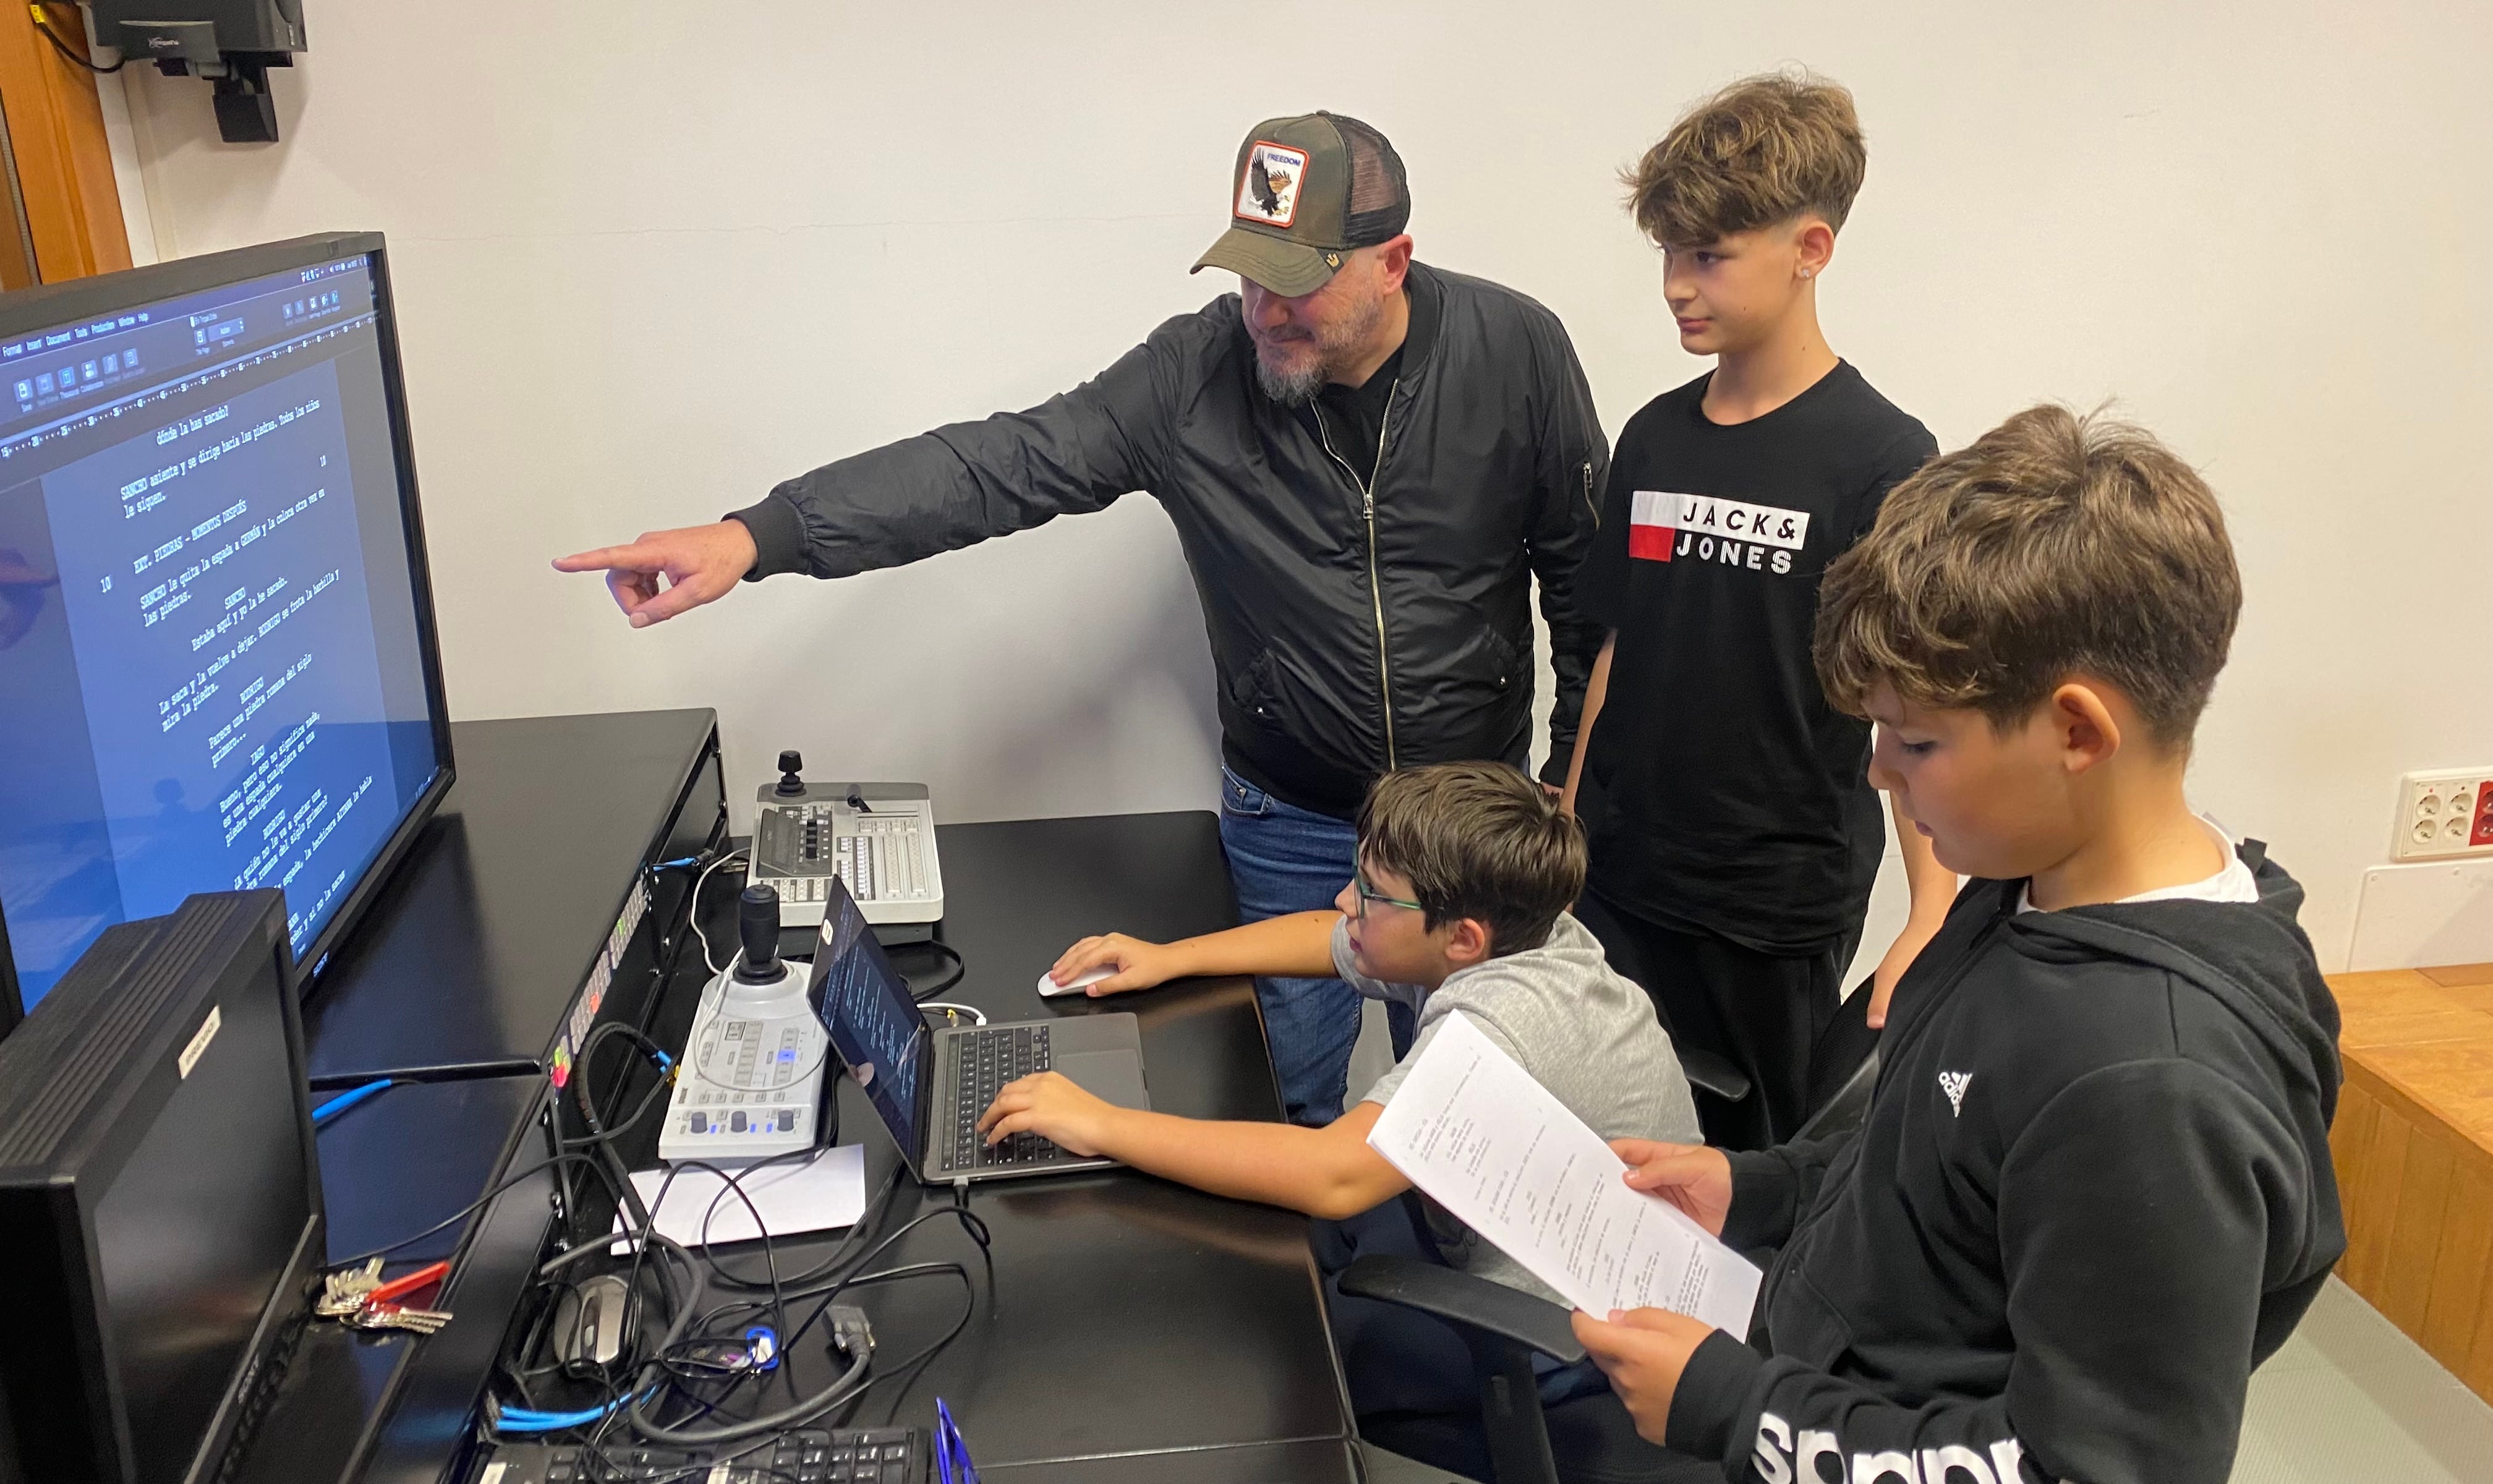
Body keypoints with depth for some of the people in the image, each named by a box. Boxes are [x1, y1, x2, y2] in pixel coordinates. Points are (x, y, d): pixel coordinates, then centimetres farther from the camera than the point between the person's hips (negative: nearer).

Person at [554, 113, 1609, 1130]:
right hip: (1290, 822, 0)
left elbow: (1586, 576, -4)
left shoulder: (1516, 351, -14)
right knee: (1292, 1100, 15)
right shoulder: (1195, 373, -15)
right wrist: (755, 536, -33)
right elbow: (1002, 466, -22)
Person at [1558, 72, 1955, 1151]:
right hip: (1614, 882, 5)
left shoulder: (1881, 458, -12)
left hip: (1779, 910, -4)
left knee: (1755, 1161, 12)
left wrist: (1930, 925, -18)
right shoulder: (1655, 436, 4)